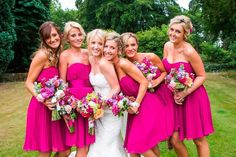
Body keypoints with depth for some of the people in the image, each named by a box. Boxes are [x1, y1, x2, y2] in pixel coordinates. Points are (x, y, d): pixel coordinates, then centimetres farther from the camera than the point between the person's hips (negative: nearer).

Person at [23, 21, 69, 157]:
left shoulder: (58, 55, 11)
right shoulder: (42, 55, -11)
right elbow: (29, 83, -10)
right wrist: (42, 99, -24)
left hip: (55, 107, 7)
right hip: (42, 107, -7)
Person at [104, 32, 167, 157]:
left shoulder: (123, 63, -20)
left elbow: (144, 82, -20)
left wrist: (136, 104, -17)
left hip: (146, 105, -8)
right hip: (134, 107, 8)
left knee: (139, 143, -4)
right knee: (132, 145, 13)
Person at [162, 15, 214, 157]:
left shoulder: (189, 51, -18)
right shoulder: (167, 46, 1)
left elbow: (202, 76, -10)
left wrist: (186, 93, -21)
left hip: (193, 96, -5)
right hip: (176, 97, 5)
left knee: (199, 140, 9)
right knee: (175, 140, 6)